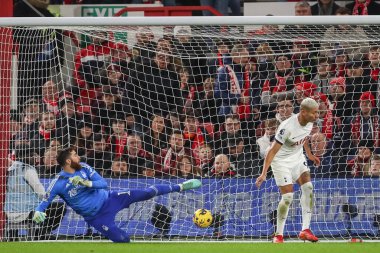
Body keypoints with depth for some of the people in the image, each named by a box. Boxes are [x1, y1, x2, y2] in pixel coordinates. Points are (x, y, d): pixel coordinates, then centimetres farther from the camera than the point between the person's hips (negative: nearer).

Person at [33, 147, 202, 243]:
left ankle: (180, 187, 9)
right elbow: (45, 203, -12)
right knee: (122, 240, -10)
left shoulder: (84, 168, -6)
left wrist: (87, 183, -27)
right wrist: (38, 212, -35)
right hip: (96, 217, -3)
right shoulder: (58, 184, -17)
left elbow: (103, 184, -9)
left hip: (108, 199, 3)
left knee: (146, 193, -3)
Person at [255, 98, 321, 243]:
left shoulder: (309, 122, -9)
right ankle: (278, 235, 2)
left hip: (298, 158, 7)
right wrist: (264, 173, -29)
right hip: (282, 161, -7)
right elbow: (273, 150, -27)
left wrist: (309, 155, 25)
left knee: (308, 188, -9)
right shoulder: (288, 127, -32)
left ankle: (305, 230, -6)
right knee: (288, 196, -12)